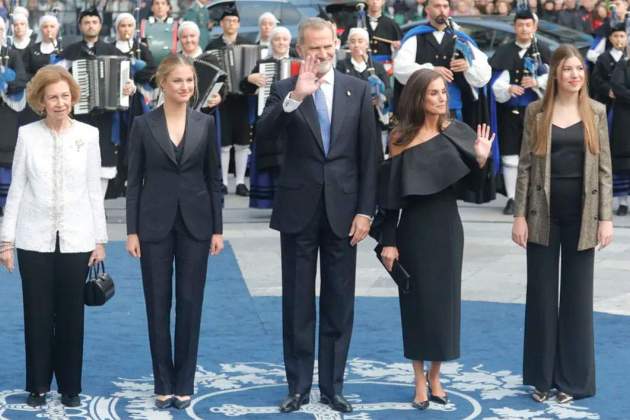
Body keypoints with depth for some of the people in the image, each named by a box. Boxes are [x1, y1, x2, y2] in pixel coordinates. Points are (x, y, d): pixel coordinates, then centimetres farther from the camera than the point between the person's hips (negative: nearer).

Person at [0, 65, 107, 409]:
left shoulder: (88, 135, 0)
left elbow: (94, 189, 4)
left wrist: (100, 239, 3)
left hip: (75, 238, 0)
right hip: (35, 239, 0)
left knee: (71, 315, 6)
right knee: (37, 315, 6)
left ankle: (70, 386, 18)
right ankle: (38, 386, 18)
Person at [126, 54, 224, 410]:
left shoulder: (205, 123, 3)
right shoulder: (144, 125, 0)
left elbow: (214, 178, 5)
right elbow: (134, 180, 0)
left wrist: (218, 228, 0)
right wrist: (132, 230, -5)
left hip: (195, 223, 1)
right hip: (155, 224, -1)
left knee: (190, 303, 4)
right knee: (158, 304, 4)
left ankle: (185, 383, 13)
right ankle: (164, 383, 14)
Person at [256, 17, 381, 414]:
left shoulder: (358, 89, 3)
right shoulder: (285, 90, 0)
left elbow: (369, 154, 3)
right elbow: (263, 136, -17)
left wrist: (365, 210, -3)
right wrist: (295, 96, -29)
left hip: (342, 209, 1)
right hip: (299, 210, -1)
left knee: (339, 304, 7)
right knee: (298, 303, 6)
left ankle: (333, 385, 16)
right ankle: (299, 386, 15)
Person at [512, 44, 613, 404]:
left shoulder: (596, 112, 2)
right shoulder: (536, 112, 0)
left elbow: (604, 168, 2)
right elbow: (526, 165, 1)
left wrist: (606, 217, -4)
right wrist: (520, 215, -4)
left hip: (581, 216, 0)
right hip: (544, 214, 0)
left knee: (577, 295, 6)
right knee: (541, 294, 5)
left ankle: (573, 378, 15)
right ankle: (541, 376, 16)